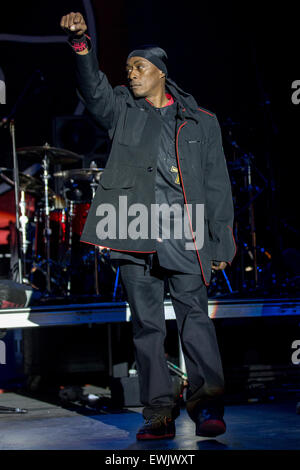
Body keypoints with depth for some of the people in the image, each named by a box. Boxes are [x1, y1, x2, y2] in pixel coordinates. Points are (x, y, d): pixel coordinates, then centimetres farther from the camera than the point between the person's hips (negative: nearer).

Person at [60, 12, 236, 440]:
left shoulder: (201, 122, 14)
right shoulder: (124, 111, 16)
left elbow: (217, 185, 12)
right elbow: (94, 89, -4)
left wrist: (221, 243, 6)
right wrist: (81, 44, -21)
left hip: (185, 232, -1)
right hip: (134, 231, 2)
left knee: (194, 313, -12)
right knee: (146, 322, 0)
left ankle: (207, 402, -15)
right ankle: (159, 413, 2)